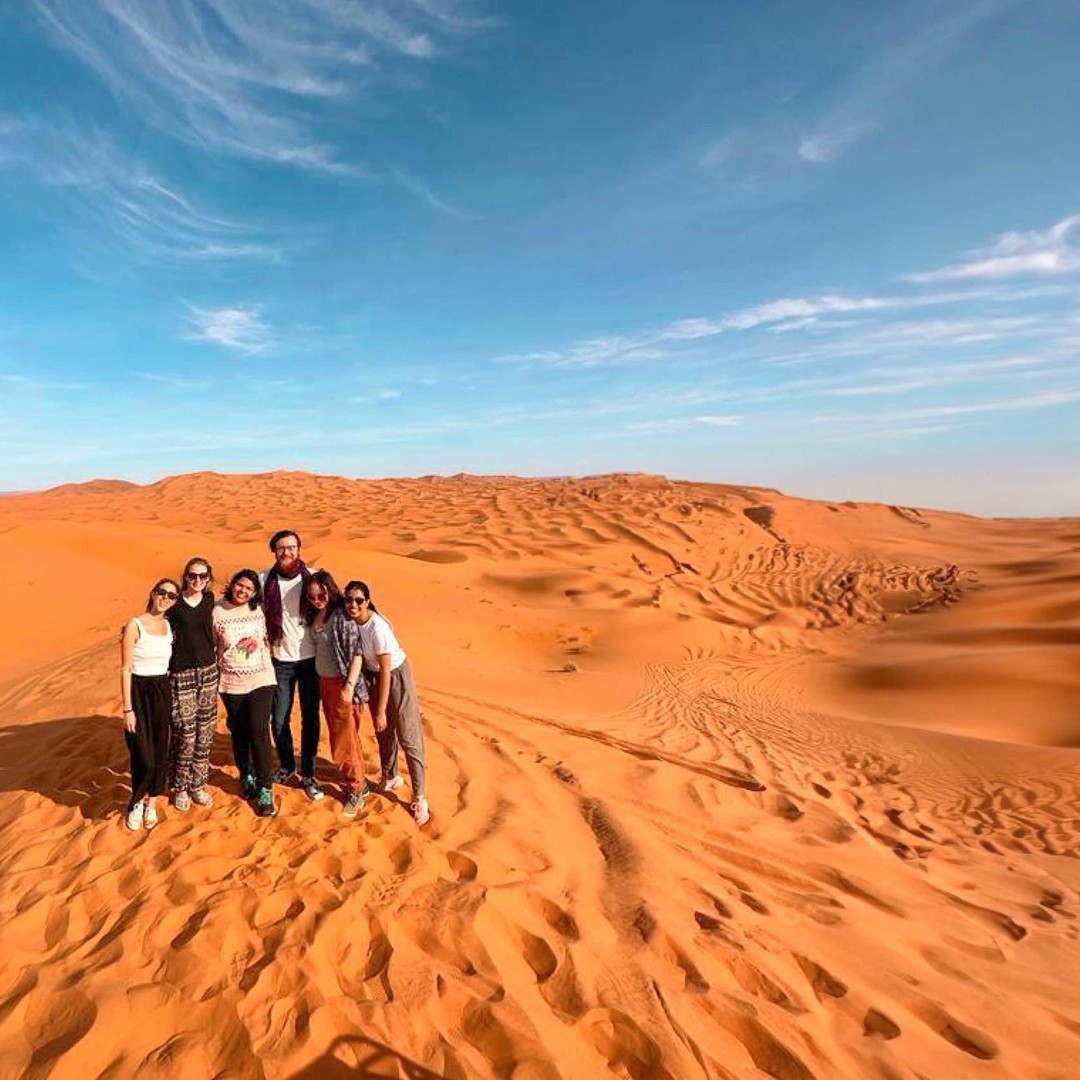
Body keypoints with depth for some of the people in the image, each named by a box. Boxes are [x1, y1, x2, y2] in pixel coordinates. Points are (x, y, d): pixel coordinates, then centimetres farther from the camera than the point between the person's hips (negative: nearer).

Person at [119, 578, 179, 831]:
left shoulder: (169, 626, 6)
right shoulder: (134, 626, -10)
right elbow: (125, 669, -10)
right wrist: (127, 709, -13)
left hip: (163, 691, 5)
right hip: (139, 691, -4)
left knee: (161, 751, 7)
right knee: (143, 756, -4)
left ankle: (151, 804, 25)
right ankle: (137, 801, 22)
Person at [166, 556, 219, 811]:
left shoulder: (209, 599, 5)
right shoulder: (174, 604, -7)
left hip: (208, 672, 4)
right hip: (181, 675, -4)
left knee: (205, 733, 9)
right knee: (185, 734, -2)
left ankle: (198, 785, 24)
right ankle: (180, 788, 18)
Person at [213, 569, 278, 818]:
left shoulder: (259, 610, -1)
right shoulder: (218, 612, -5)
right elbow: (210, 647, 1)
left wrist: (266, 662, 6)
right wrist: (217, 674, -2)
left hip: (261, 680, 0)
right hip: (232, 684, 0)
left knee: (259, 732, -7)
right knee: (239, 733, 13)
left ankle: (264, 790, 1)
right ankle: (246, 778, 36)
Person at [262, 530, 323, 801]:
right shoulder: (265, 580, -3)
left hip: (310, 658, -1)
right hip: (281, 660, 1)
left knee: (310, 719, 6)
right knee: (279, 720, 10)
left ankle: (308, 775, 21)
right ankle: (287, 767, 33)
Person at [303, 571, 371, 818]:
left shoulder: (342, 615, -17)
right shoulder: (314, 615, 5)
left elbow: (356, 653, -18)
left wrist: (349, 686, -19)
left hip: (341, 684, -8)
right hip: (324, 682, 8)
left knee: (344, 741, 1)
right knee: (338, 737, 17)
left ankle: (356, 790, 18)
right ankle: (359, 783, 32)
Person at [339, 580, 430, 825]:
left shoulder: (378, 627, -31)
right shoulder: (349, 622, -11)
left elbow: (386, 671, -26)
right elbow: (357, 653, -19)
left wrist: (381, 711, -21)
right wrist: (349, 684, -38)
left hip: (396, 676, -7)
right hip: (372, 676, 7)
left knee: (408, 736, -3)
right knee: (382, 732, 21)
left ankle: (419, 797, 5)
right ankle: (390, 778, 42)